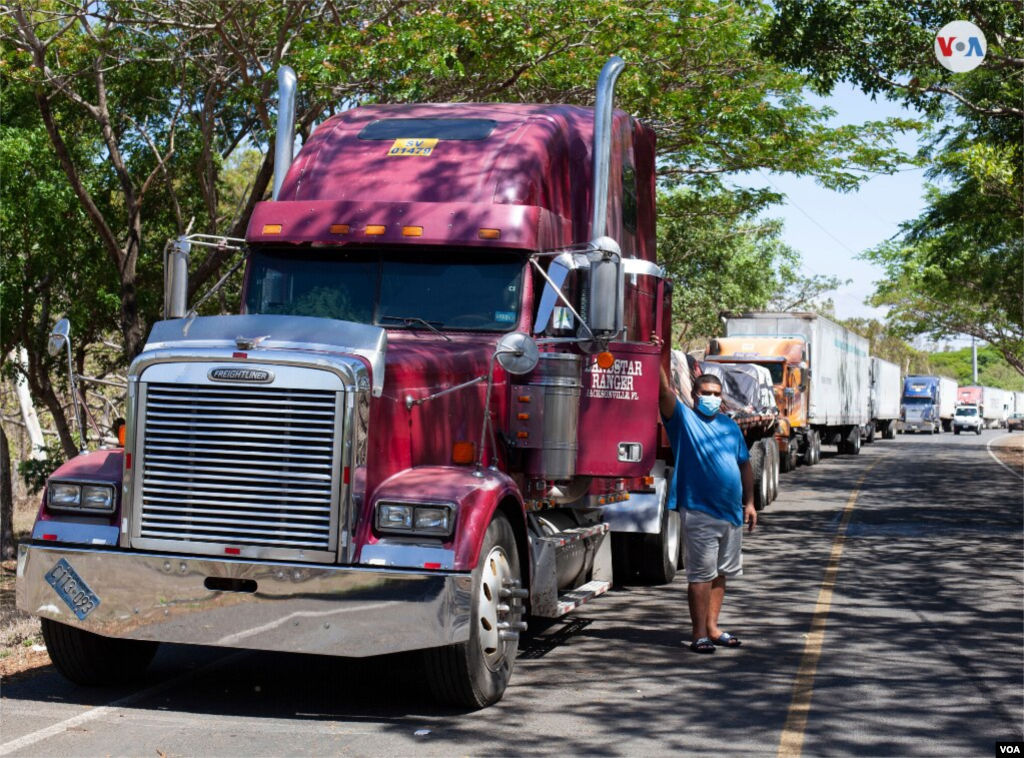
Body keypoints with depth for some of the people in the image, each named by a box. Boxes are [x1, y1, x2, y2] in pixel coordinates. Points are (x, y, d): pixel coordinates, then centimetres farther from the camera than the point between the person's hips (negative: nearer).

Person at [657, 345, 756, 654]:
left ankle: (713, 627, 23)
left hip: (731, 512, 6)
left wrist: (749, 502, 12)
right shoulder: (683, 418, -1)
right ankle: (699, 634, 3)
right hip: (699, 512, -6)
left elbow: (744, 464, 17)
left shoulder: (730, 426, 14)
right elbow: (664, 390, -17)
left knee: (720, 573, 13)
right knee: (701, 575, -3)